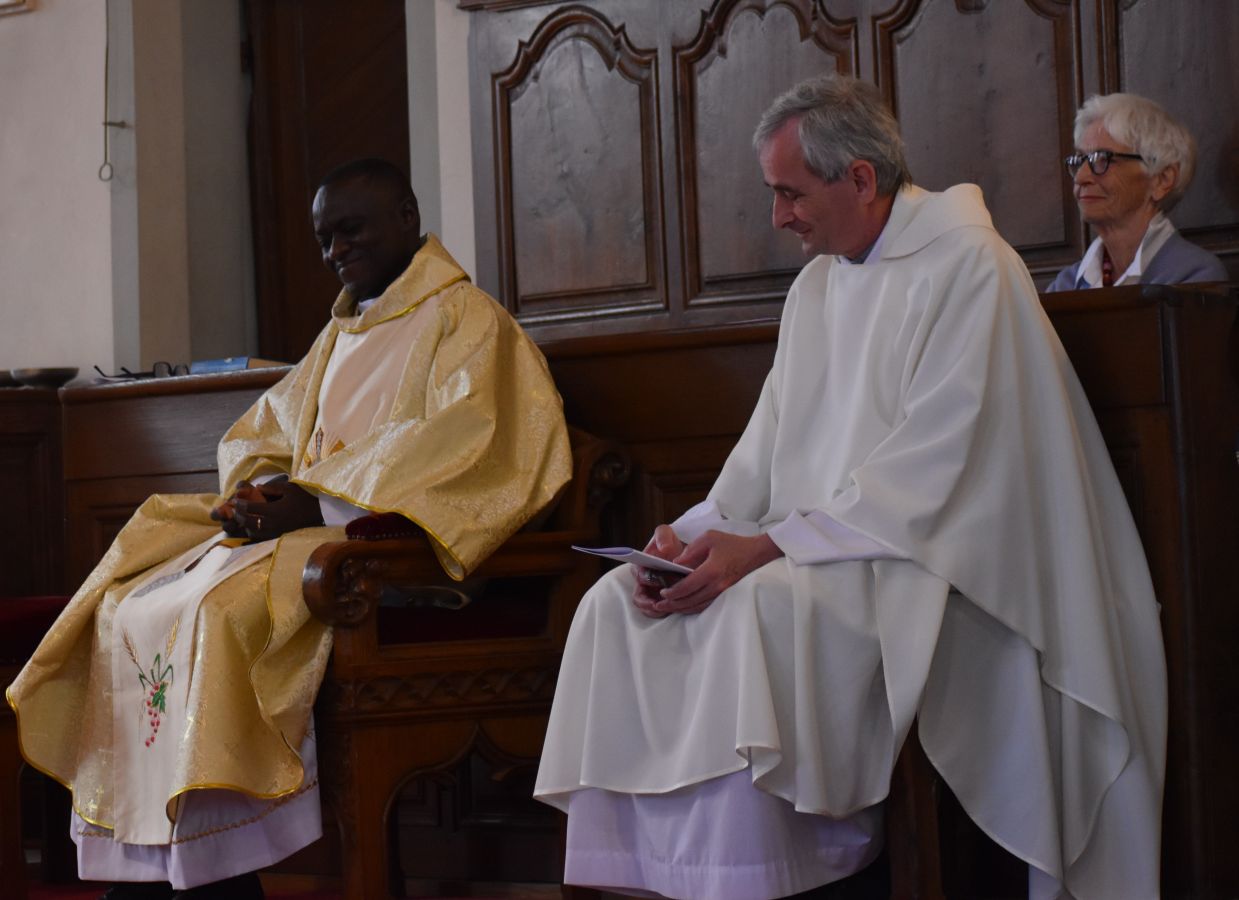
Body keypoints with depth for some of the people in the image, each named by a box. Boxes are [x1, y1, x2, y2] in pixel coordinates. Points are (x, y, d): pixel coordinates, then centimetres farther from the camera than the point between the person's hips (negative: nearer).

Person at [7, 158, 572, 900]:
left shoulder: (464, 318, -1)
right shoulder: (343, 332, 25)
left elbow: (460, 450, -16)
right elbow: (258, 436, 25)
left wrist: (323, 503, -20)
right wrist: (259, 489, 0)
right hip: (296, 526, 9)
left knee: (218, 611, -31)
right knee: (128, 612, -9)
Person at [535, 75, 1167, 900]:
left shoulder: (965, 266, -9)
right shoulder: (817, 287, 18)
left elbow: (932, 465, -19)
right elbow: (768, 452, 16)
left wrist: (769, 546, -24)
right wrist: (697, 532, -4)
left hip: (925, 561, -8)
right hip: (815, 548, 8)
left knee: (757, 608, -35)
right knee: (615, 604, -10)